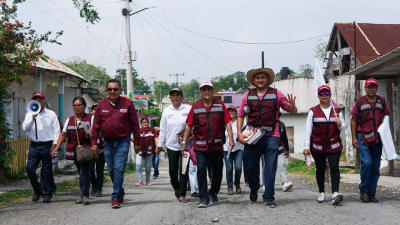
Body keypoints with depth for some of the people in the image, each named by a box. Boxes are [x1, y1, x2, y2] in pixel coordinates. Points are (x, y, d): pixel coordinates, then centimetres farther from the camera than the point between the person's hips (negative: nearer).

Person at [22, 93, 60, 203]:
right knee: (30, 169, -6)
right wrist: (33, 118, -9)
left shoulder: (51, 114, 7)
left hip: (47, 145, -3)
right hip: (34, 145, 3)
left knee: (47, 171, 1)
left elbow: (56, 131, 3)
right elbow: (25, 128, 3)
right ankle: (37, 191, 12)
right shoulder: (29, 114, 15)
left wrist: (54, 144, -7)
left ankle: (48, 194, 10)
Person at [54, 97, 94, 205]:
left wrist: (90, 135, -23)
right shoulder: (69, 120, 15)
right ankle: (83, 195, 14)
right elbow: (63, 135, 10)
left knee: (84, 172, -14)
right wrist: (56, 148, 1)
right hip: (74, 151, 4)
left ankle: (85, 196, -13)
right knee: (81, 172, 8)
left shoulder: (90, 118, 3)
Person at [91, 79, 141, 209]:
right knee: (111, 170, 11)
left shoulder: (127, 103, -2)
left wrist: (137, 142, 0)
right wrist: (94, 142, 3)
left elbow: (134, 124, 1)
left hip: (123, 141, -4)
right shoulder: (101, 104, 5)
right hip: (107, 142, 4)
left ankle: (116, 197, -6)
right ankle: (120, 191, 31)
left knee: (118, 168, -11)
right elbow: (96, 125, 7)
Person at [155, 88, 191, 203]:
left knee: (184, 170, -2)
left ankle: (182, 194, 5)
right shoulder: (166, 111, 10)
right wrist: (160, 144, 13)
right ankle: (176, 188, 29)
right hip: (171, 145, 2)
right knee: (173, 169, 4)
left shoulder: (188, 109, 0)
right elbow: (163, 129, 13)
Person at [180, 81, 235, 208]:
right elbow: (189, 126, 5)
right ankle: (203, 198, -3)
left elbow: (227, 122, 2)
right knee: (201, 171, -7)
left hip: (217, 146, 1)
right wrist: (184, 142, 2)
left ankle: (213, 193, 28)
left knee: (218, 171, 10)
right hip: (200, 146, -1)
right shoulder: (195, 107, 5)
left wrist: (231, 138, -9)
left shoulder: (220, 105, 5)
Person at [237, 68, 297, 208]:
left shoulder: (276, 94, 5)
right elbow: (240, 115, 11)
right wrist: (239, 133, 0)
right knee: (251, 166, 9)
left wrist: (292, 107, -19)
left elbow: (293, 111, 6)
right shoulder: (248, 95, 9)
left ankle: (269, 198, 3)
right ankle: (253, 189, 36)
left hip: (271, 137, -2)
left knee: (270, 168, -4)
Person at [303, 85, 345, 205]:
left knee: (334, 167, -14)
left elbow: (343, 127, 14)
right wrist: (306, 147, -4)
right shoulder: (313, 111, 4)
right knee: (320, 169, 7)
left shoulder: (337, 110, 9)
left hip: (334, 146, 0)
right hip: (318, 147, 0)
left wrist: (340, 124, -11)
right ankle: (321, 192, 21)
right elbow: (308, 130, 2)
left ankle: (335, 193, -23)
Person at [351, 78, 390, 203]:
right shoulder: (360, 102, 3)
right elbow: (354, 120, 5)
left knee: (375, 167, 4)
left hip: (377, 139, 3)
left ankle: (371, 194, 13)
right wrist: (354, 138, 0)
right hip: (363, 138, -3)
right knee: (366, 163, -17)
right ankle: (363, 190, 1)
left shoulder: (382, 101, 10)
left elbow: (386, 117, 17)